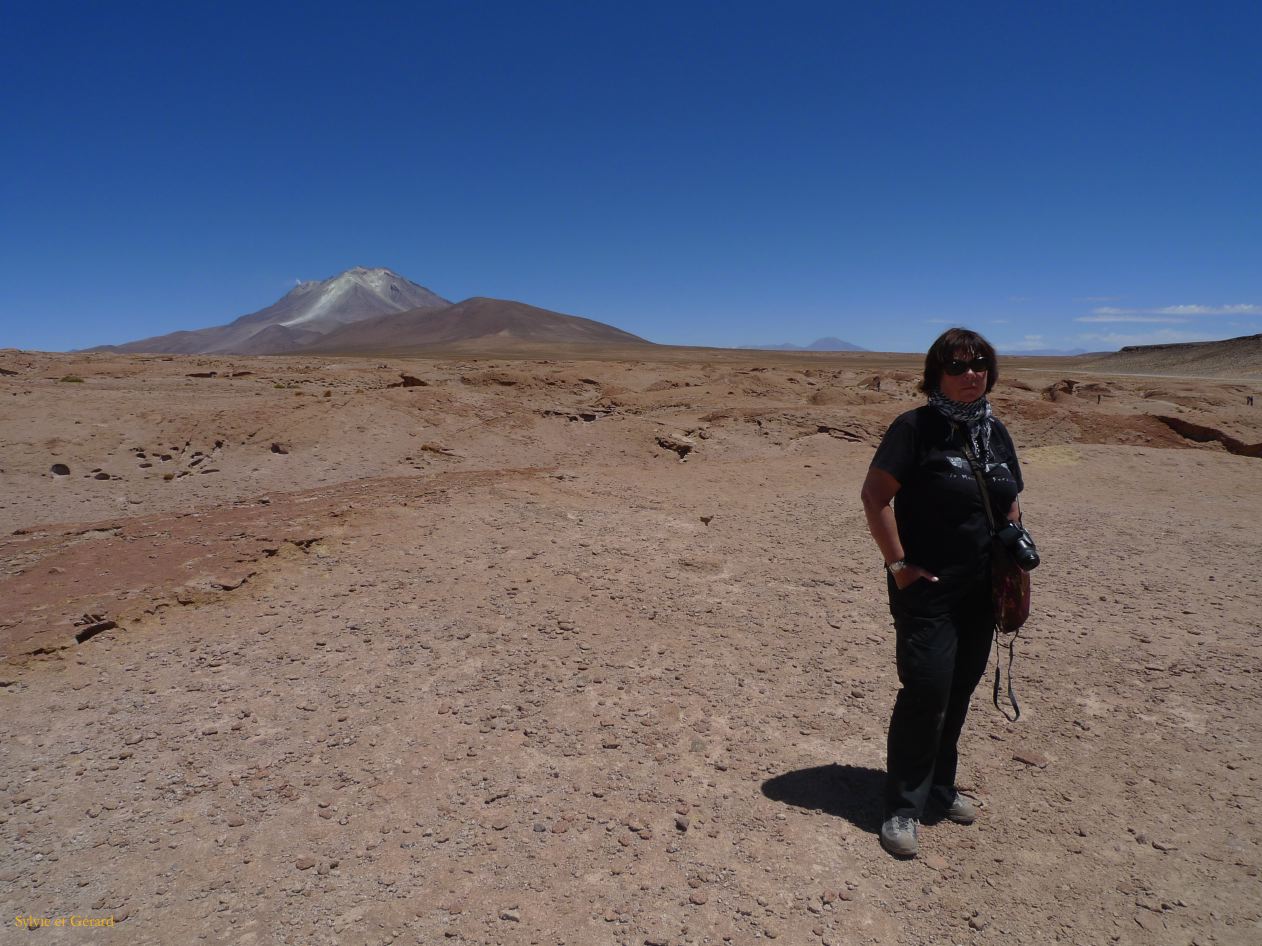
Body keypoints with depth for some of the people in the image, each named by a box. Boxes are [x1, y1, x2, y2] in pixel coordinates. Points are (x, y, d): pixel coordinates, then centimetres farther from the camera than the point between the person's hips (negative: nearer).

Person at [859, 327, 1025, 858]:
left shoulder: (995, 432, 9)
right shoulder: (916, 428, -11)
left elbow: (1011, 505, 19)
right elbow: (874, 495, -17)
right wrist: (897, 563, -19)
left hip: (980, 590, 7)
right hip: (927, 588, -6)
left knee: (959, 690, 15)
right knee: (925, 692, -7)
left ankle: (940, 786, 34)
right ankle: (903, 806, 9)